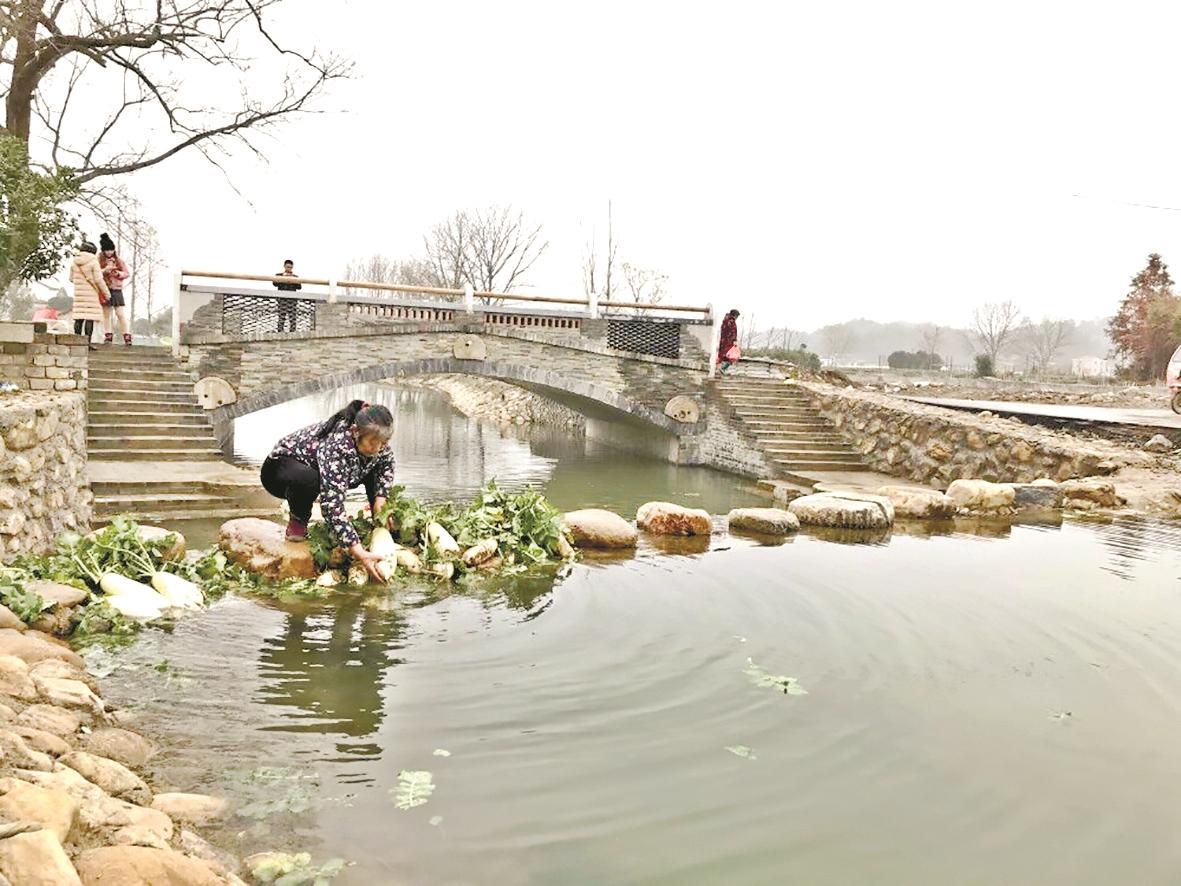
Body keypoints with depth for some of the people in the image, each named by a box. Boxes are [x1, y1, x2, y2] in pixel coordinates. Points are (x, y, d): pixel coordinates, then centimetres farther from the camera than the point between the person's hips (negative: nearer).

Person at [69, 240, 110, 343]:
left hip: (79, 293, 5)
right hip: (92, 293, -5)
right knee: (90, 318, -5)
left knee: (79, 318, 7)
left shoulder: (75, 262, 6)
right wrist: (107, 293, -4)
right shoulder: (93, 261, -10)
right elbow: (99, 279, -13)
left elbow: (71, 278, 14)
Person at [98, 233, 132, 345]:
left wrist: (118, 273, -9)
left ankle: (127, 337, -8)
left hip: (117, 290, 0)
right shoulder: (98, 260, 4)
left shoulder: (118, 260, 10)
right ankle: (108, 336, 9)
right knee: (106, 314, 4)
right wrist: (105, 270, -20)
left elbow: (128, 273, 9)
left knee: (121, 314, -7)